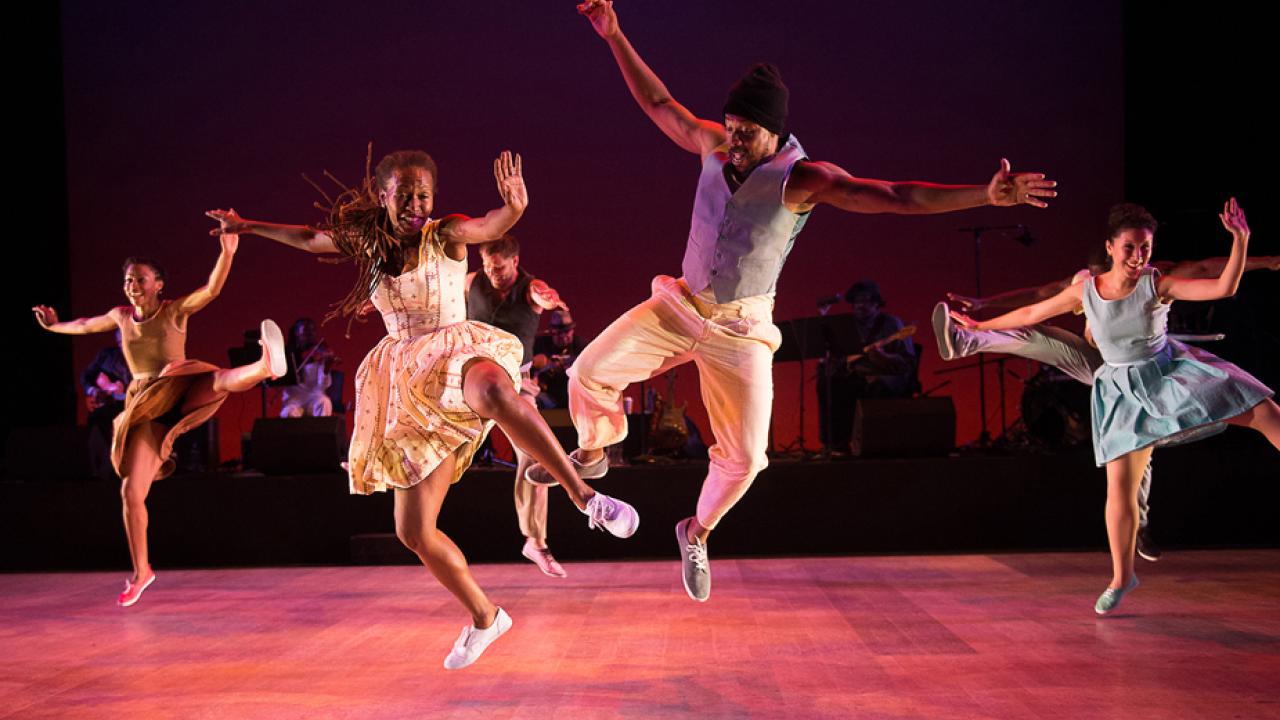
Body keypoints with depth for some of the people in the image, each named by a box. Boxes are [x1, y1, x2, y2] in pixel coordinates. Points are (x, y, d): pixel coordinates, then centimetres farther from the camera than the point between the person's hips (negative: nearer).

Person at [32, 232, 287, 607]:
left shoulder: (175, 310, -5)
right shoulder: (121, 316, 8)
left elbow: (212, 289, -22)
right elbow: (87, 325, 30)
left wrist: (227, 252, -37)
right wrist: (55, 326, 47)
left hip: (179, 396, -3)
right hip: (144, 412, 3)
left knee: (220, 380, -37)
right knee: (132, 492, -1)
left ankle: (267, 365, -69)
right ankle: (140, 572, 11)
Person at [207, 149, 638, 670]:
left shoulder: (446, 235, -4)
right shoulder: (371, 244, 10)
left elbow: (492, 225, -25)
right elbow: (309, 238, 27)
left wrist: (514, 207, -46)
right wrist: (247, 226, 36)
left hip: (455, 356, -5)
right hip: (407, 388, 5)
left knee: (493, 391, -47)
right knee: (414, 532, 1)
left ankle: (584, 495, -42)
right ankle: (484, 617, 21)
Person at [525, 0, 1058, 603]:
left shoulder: (803, 179, -17)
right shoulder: (713, 145, -4)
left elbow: (895, 197, -26)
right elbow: (659, 103, 12)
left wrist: (987, 195, -37)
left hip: (741, 327, -3)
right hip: (679, 304, 3)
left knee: (743, 455, -5)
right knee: (591, 372, -13)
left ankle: (697, 532, 27)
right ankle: (592, 452, 21)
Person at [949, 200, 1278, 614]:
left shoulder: (1157, 285, -14)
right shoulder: (1085, 291, -8)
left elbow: (1224, 288, -22)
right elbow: (1031, 314, 6)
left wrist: (1240, 239, -34)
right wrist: (980, 326, 14)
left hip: (1171, 370, -1)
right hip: (1124, 390, 1)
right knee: (1119, 487, -1)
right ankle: (1122, 577, 15)